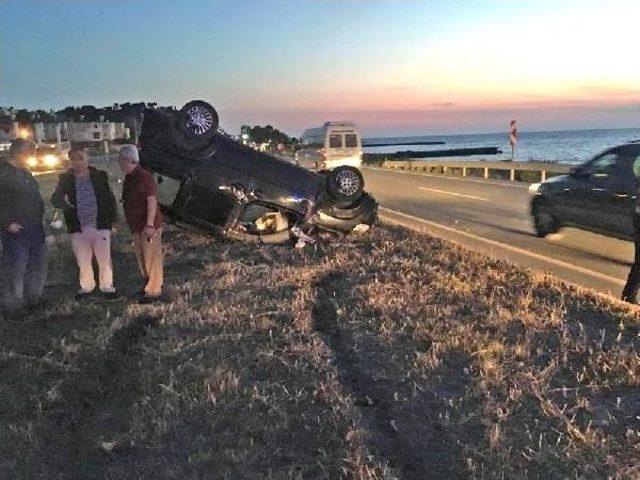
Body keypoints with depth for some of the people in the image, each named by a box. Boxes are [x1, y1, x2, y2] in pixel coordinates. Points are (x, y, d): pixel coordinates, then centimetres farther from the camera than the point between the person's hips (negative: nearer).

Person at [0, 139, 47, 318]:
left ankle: (33, 300, 32)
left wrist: (39, 219, 16)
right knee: (15, 269, -1)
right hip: (15, 230, -9)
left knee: (38, 265, 17)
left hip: (35, 228, 9)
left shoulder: (25, 171, 14)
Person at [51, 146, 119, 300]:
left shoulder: (100, 176, 0)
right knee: (83, 261, 13)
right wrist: (63, 201, -31)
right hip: (78, 229, 1)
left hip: (100, 226, -1)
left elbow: (110, 198, 3)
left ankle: (107, 287, 20)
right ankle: (86, 287, 30)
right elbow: (55, 199, -7)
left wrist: (113, 220, -2)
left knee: (104, 259, 5)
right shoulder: (65, 179, 2)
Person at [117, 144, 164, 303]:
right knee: (142, 257, 17)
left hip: (149, 227, -9)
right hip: (136, 226, 9)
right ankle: (148, 284, 30)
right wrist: (130, 222, 20)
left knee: (151, 258, -2)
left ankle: (154, 291, 5)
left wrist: (149, 224, -25)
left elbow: (152, 200, -21)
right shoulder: (128, 178, 10)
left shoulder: (144, 177, -18)